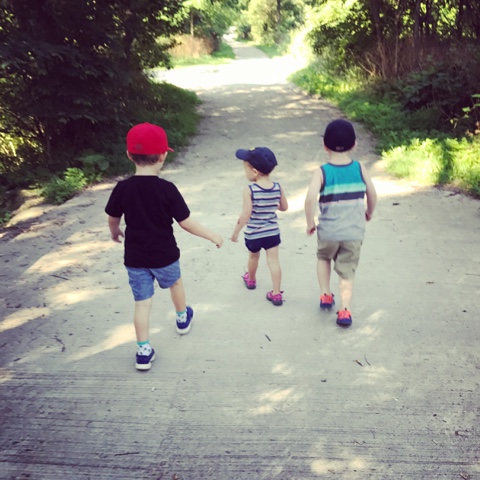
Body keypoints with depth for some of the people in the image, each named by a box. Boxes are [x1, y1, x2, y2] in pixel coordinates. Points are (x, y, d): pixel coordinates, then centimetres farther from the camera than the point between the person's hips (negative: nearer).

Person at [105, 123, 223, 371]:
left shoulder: (122, 189, -11)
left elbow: (113, 219, 3)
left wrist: (115, 232, 26)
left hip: (135, 258, 1)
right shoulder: (167, 189, -19)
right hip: (164, 256, -1)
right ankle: (183, 318, 51)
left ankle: (143, 351, 10)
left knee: (142, 302, 8)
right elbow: (186, 223, -17)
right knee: (175, 283, 27)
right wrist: (212, 236, -4)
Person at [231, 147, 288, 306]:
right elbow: (284, 207, 4)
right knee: (273, 261, 7)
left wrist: (235, 232, -12)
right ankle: (276, 294, 8)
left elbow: (246, 214, -23)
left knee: (253, 257, 23)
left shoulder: (249, 190, -22)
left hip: (253, 234, -2)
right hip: (272, 232, 2)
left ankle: (251, 280, 49)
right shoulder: (278, 187, -8)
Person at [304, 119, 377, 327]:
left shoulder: (321, 172, -10)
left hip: (328, 231, -1)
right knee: (347, 271, 11)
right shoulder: (359, 168, -3)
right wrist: (369, 212, 23)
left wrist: (310, 222, -9)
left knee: (323, 258, 29)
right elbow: (372, 194, 4)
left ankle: (326, 295, 28)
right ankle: (345, 310, 1)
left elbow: (310, 198, -23)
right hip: (354, 233, 1)